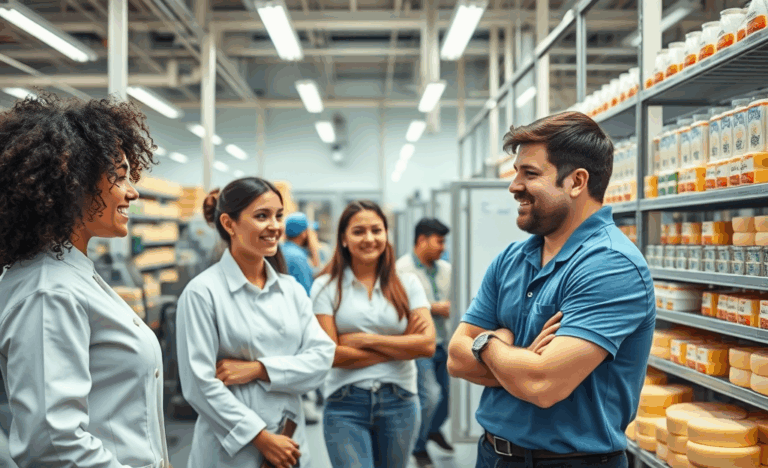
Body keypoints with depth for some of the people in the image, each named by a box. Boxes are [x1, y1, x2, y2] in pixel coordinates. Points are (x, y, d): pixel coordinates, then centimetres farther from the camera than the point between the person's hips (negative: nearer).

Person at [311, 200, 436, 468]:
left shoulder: (407, 284, 4)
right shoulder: (326, 287, -2)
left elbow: (427, 345, -7)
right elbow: (331, 354, -10)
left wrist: (364, 339, -11)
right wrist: (401, 347, -8)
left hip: (399, 402, 2)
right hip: (345, 405, -2)